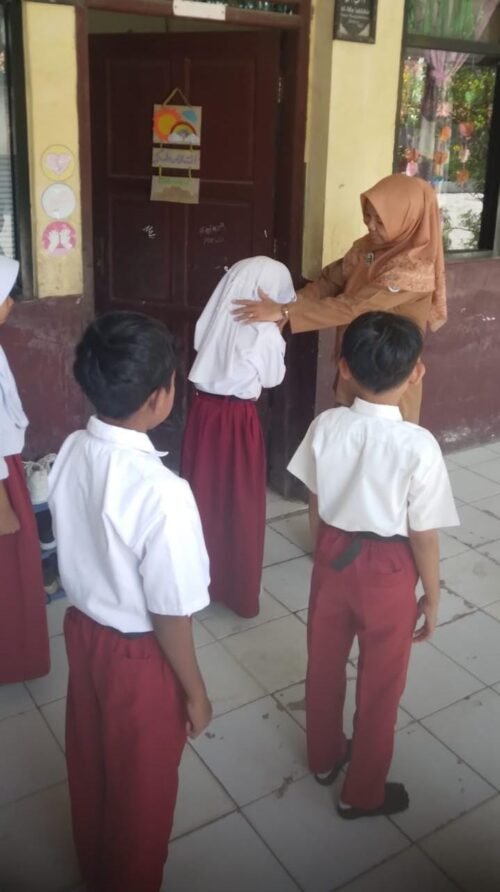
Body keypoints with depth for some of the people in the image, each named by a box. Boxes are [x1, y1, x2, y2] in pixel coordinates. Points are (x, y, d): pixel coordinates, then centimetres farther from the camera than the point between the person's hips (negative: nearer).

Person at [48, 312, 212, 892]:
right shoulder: (161, 492, -34)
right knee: (143, 788, 20)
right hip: (138, 654, -7)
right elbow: (170, 614, -24)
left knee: (90, 762, 30)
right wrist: (195, 692, -8)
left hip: (82, 629, 7)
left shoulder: (71, 453, -12)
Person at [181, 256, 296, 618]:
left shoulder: (214, 318, 1)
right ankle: (240, 591, 20)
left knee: (202, 495, 17)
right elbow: (272, 379, -2)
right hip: (239, 419, -5)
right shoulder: (265, 333, -14)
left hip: (203, 411, 5)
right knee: (241, 503, 8)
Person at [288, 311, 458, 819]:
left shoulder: (326, 426, -13)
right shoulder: (418, 445, -24)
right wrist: (432, 597, 0)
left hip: (333, 556, 4)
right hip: (388, 569, -4)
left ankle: (324, 757, 48)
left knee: (324, 664, 25)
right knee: (380, 685, 17)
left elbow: (316, 507, -1)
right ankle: (363, 793, 36)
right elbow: (424, 537, -16)